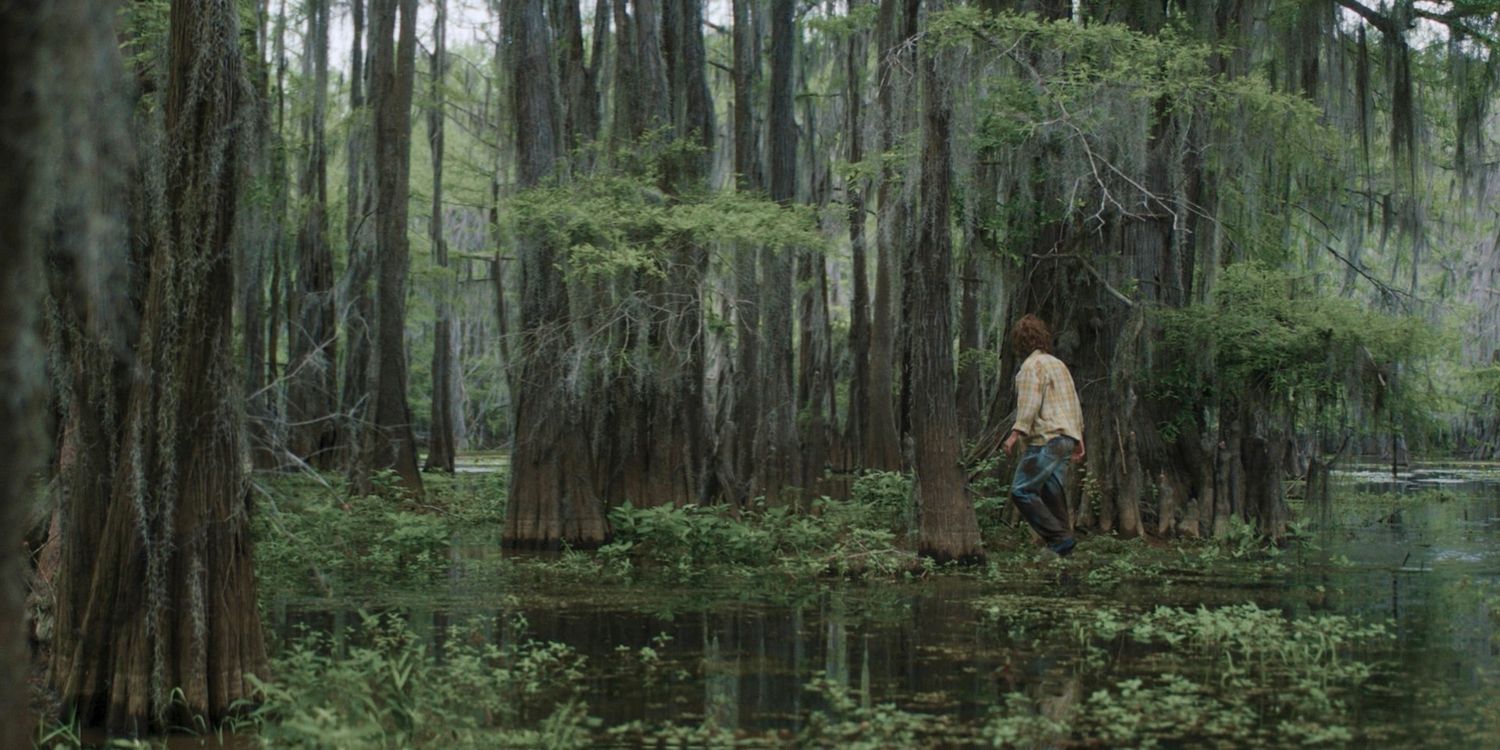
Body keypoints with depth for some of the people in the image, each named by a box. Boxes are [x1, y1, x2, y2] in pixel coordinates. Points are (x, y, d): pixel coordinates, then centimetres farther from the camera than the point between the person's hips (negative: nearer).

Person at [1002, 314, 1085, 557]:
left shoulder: (1032, 365, -6)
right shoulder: (1058, 364, 21)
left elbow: (1030, 403, -17)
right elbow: (1074, 402, 23)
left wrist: (1016, 433, -21)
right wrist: (1078, 439, 27)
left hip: (1045, 439, -9)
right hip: (1066, 437, 9)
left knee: (1022, 491, -9)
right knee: (1051, 492, 9)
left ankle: (1059, 538, -15)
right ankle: (1062, 543, 4)